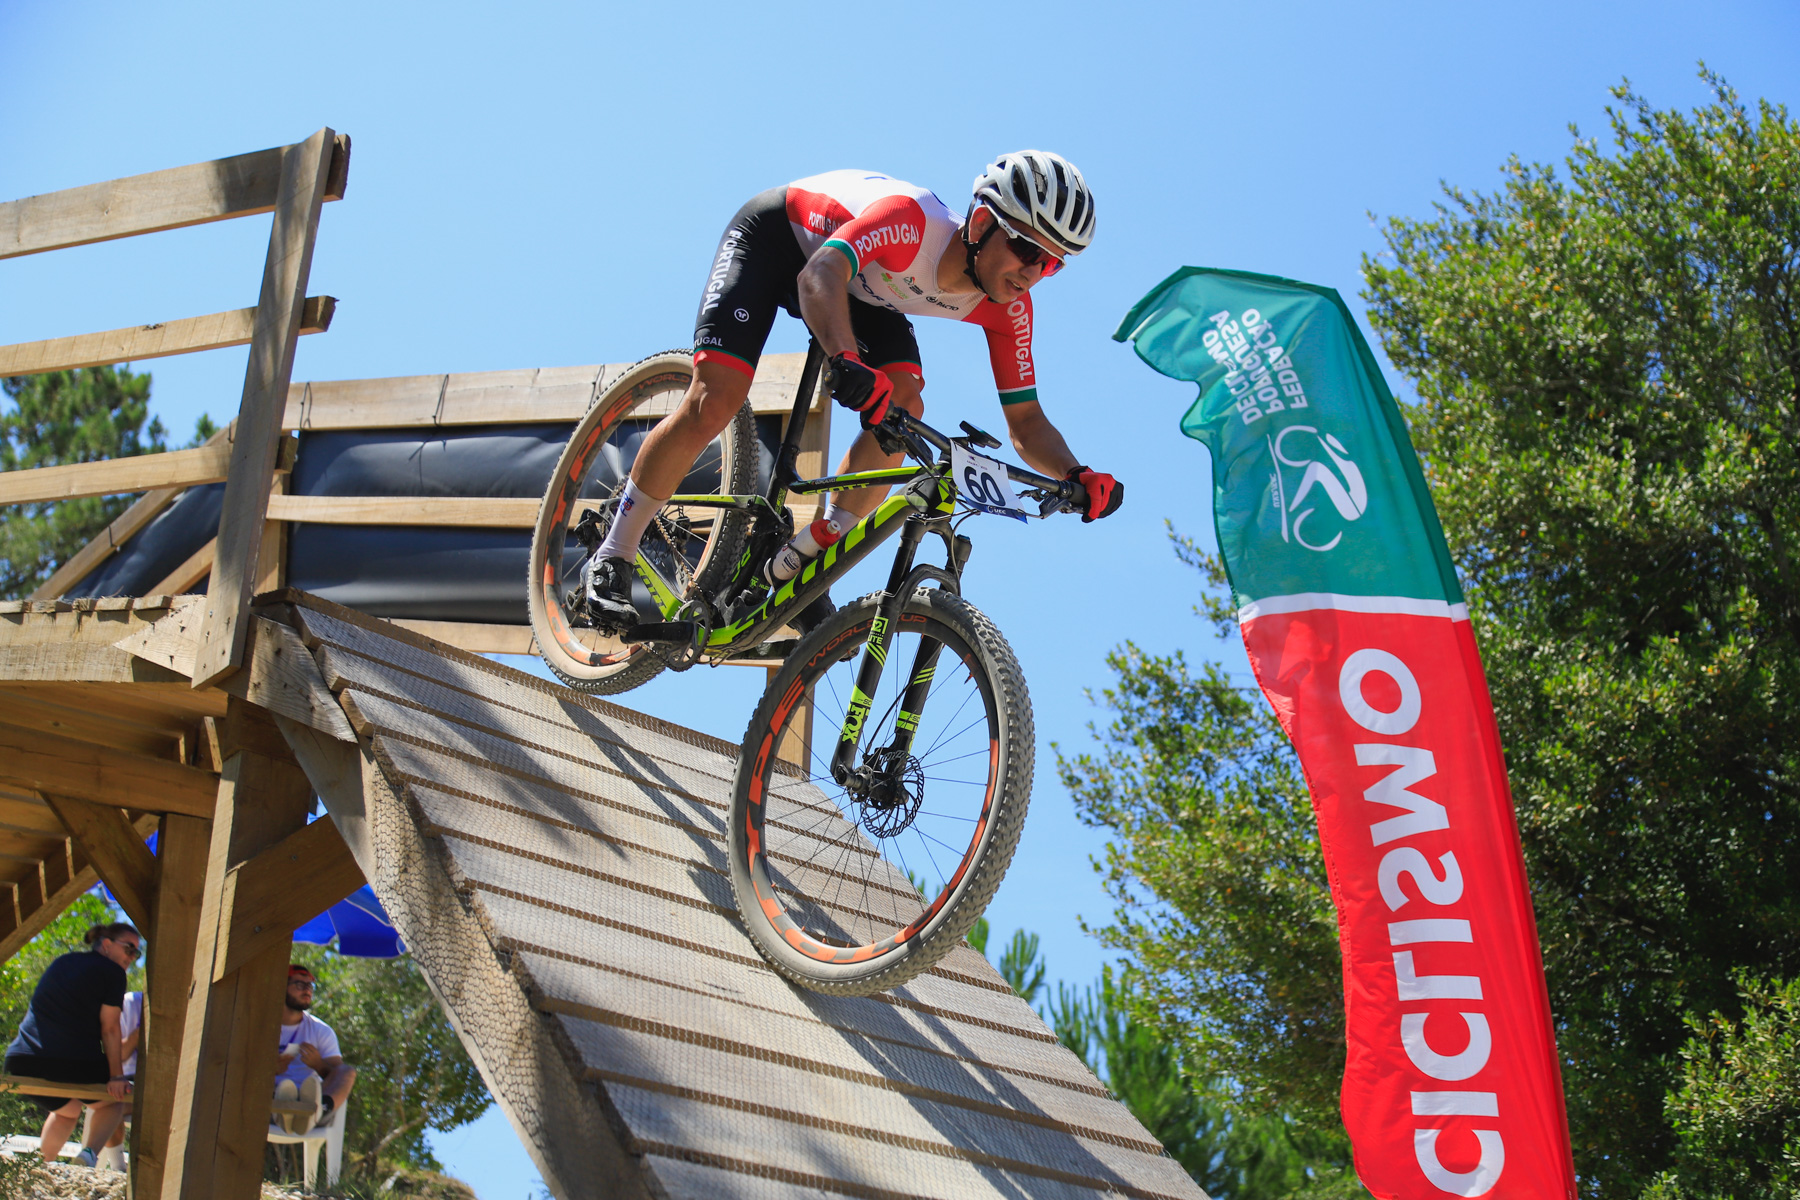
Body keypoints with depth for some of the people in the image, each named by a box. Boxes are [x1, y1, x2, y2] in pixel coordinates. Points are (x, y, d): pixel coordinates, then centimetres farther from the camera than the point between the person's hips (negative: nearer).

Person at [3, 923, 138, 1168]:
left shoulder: (61, 963, 23)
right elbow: (109, 1029, -3)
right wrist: (116, 1076, -1)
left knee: (66, 1109, 35)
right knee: (114, 1099, 22)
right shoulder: (112, 972, 1)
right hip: (75, 1061, -6)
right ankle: (89, 1151, -4)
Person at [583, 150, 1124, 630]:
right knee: (713, 403, -21)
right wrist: (846, 361, -74)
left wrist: (1076, 476, -37)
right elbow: (818, 276, -55)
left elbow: (1025, 420, -17)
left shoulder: (1007, 307, -21)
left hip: (859, 286, 6)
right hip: (774, 236, -5)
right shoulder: (911, 220, -40)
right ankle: (612, 557, -2)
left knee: (903, 408, -19)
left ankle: (797, 562, -5)